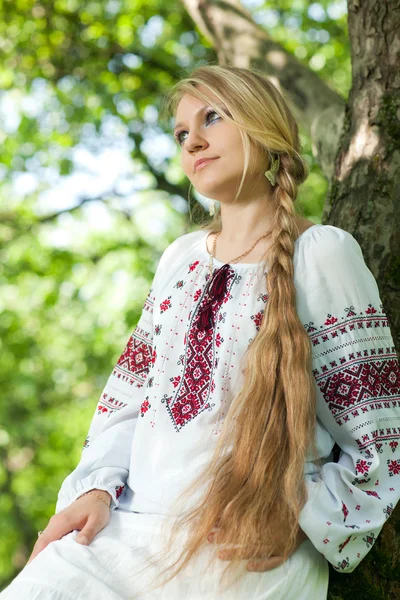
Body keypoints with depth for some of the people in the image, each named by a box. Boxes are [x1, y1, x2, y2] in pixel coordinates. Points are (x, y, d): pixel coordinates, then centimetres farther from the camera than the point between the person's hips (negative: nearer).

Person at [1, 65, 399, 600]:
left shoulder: (322, 252, -2)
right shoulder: (181, 257, 15)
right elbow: (130, 392, 15)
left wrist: (298, 516, -14)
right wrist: (97, 488, 0)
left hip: (248, 550, -4)